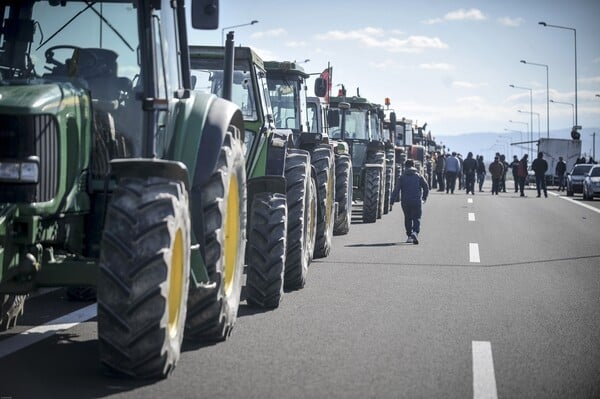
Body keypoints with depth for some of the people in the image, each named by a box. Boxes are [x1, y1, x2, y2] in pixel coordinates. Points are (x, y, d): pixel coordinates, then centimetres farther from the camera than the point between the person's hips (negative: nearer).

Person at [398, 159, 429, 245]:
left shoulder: (402, 177, 2)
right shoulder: (419, 177, 4)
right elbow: (426, 187, 0)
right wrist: (424, 198, 11)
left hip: (405, 202, 1)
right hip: (417, 201, -1)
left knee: (407, 218, 15)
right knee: (416, 218, 0)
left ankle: (409, 235, 15)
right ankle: (415, 232, -25)